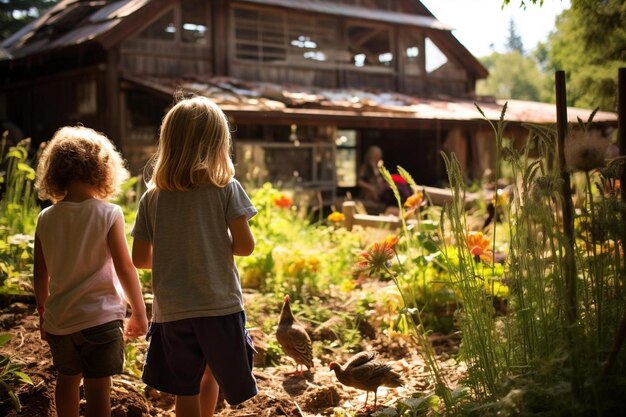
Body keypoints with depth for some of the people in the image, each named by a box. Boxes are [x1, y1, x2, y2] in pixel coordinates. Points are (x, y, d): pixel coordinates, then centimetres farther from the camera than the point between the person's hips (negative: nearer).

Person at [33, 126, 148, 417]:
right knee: (97, 387, 3)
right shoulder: (108, 214, -14)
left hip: (58, 319, 5)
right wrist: (139, 312, -2)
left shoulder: (46, 218, -2)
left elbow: (40, 272, 6)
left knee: (67, 379, 24)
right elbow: (125, 268, -13)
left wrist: (43, 311, 21)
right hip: (99, 317, -5)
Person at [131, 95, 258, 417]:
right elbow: (245, 246, -10)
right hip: (219, 305, -2)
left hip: (172, 310, 2)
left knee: (186, 391, 14)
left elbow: (140, 259, 3)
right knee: (214, 372, 19)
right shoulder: (226, 189, -8)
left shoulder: (151, 198, 0)